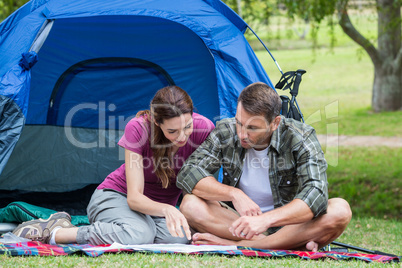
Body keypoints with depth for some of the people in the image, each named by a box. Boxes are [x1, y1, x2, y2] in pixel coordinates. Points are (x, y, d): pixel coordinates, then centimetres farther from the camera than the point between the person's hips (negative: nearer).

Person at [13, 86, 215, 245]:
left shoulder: (204, 129, -19)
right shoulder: (138, 128, -25)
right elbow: (134, 197, -25)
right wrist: (166, 209, -45)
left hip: (159, 208, 5)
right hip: (116, 196, -4)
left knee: (180, 236, -33)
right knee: (139, 234, -40)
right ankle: (54, 231, -19)